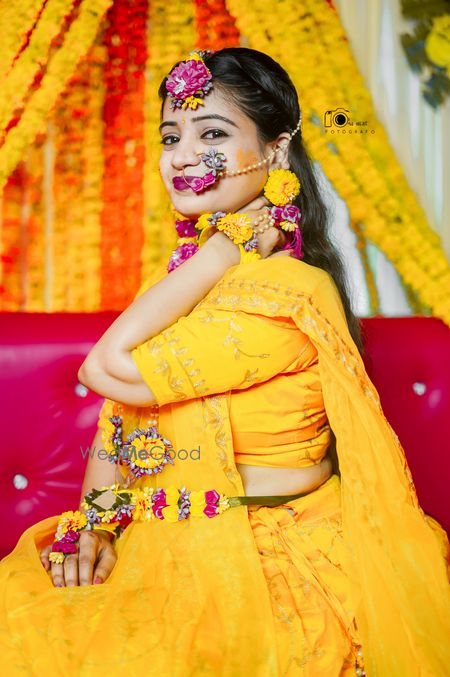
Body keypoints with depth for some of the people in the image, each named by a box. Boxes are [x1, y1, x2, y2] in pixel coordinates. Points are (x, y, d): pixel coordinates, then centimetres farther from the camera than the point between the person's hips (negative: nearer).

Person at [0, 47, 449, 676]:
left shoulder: (286, 289, -21)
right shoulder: (190, 273, 7)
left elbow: (108, 369, -21)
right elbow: (116, 413, 10)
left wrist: (227, 244, -17)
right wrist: (93, 523, -5)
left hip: (262, 568, -7)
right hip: (159, 547, 7)